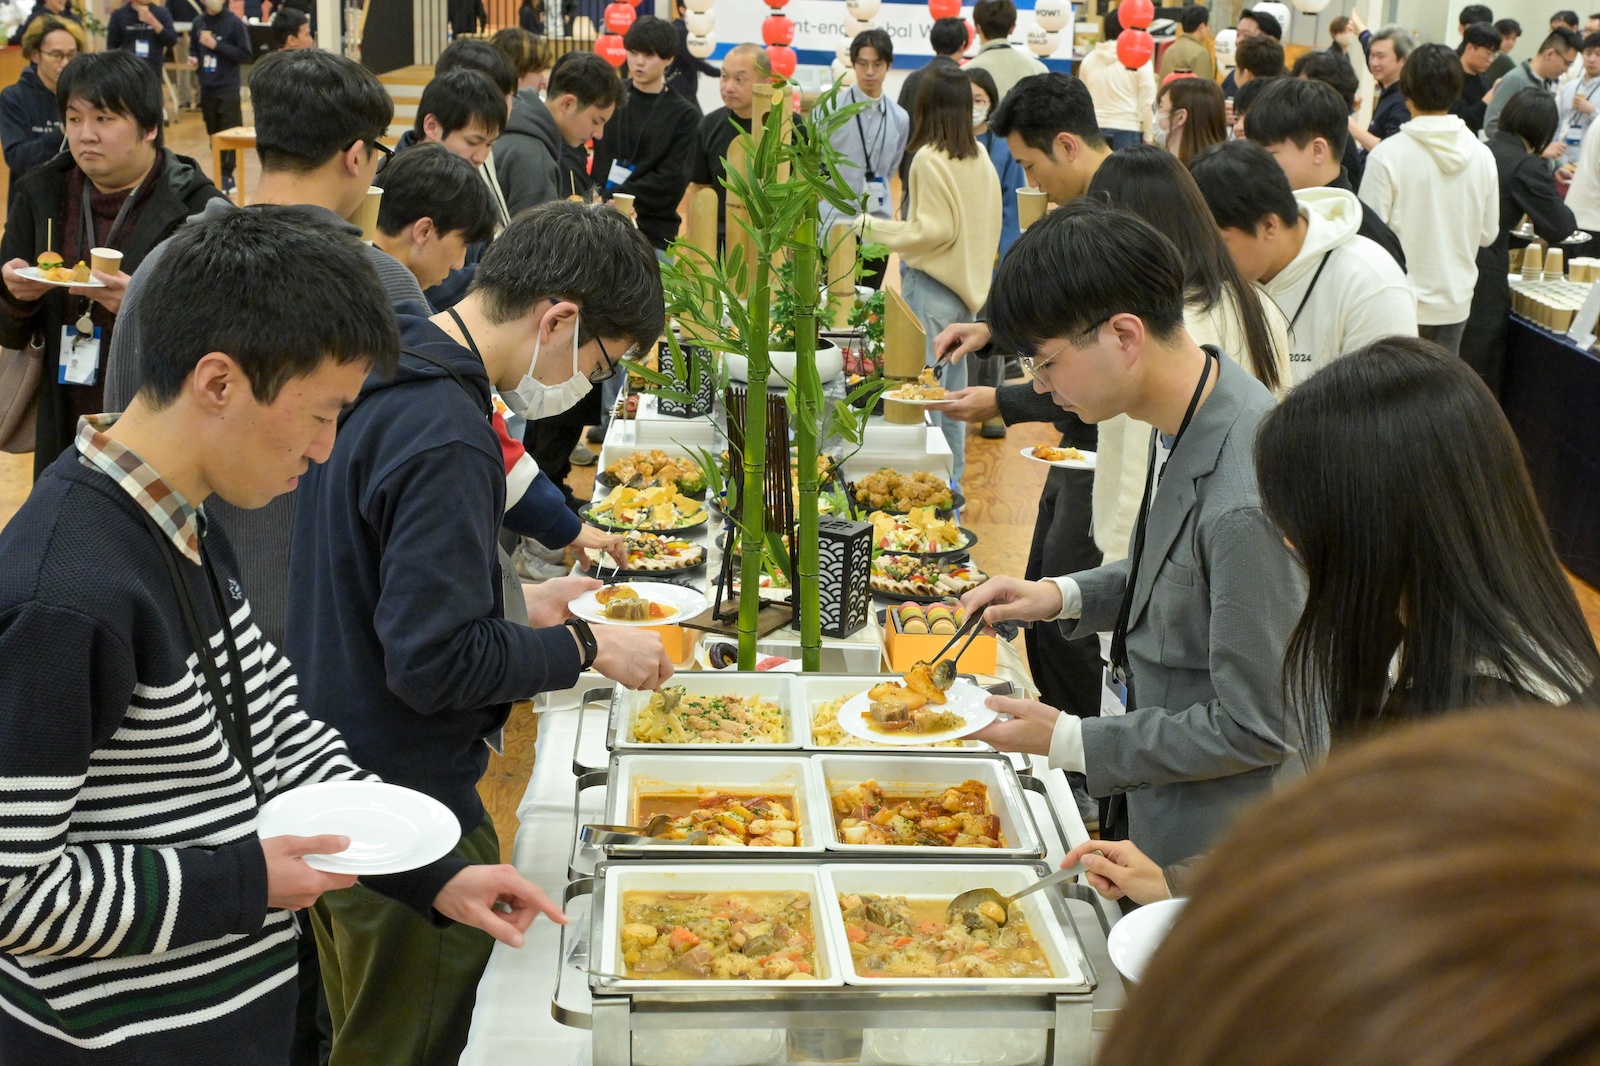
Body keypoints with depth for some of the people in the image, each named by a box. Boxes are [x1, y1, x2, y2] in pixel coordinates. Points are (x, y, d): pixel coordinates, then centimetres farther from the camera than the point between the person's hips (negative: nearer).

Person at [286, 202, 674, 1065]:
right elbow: (435, 661, -26)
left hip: (330, 783, 9)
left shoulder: (377, 381, 4)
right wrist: (583, 646, -13)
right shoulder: (446, 437, -26)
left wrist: (520, 612, 10)